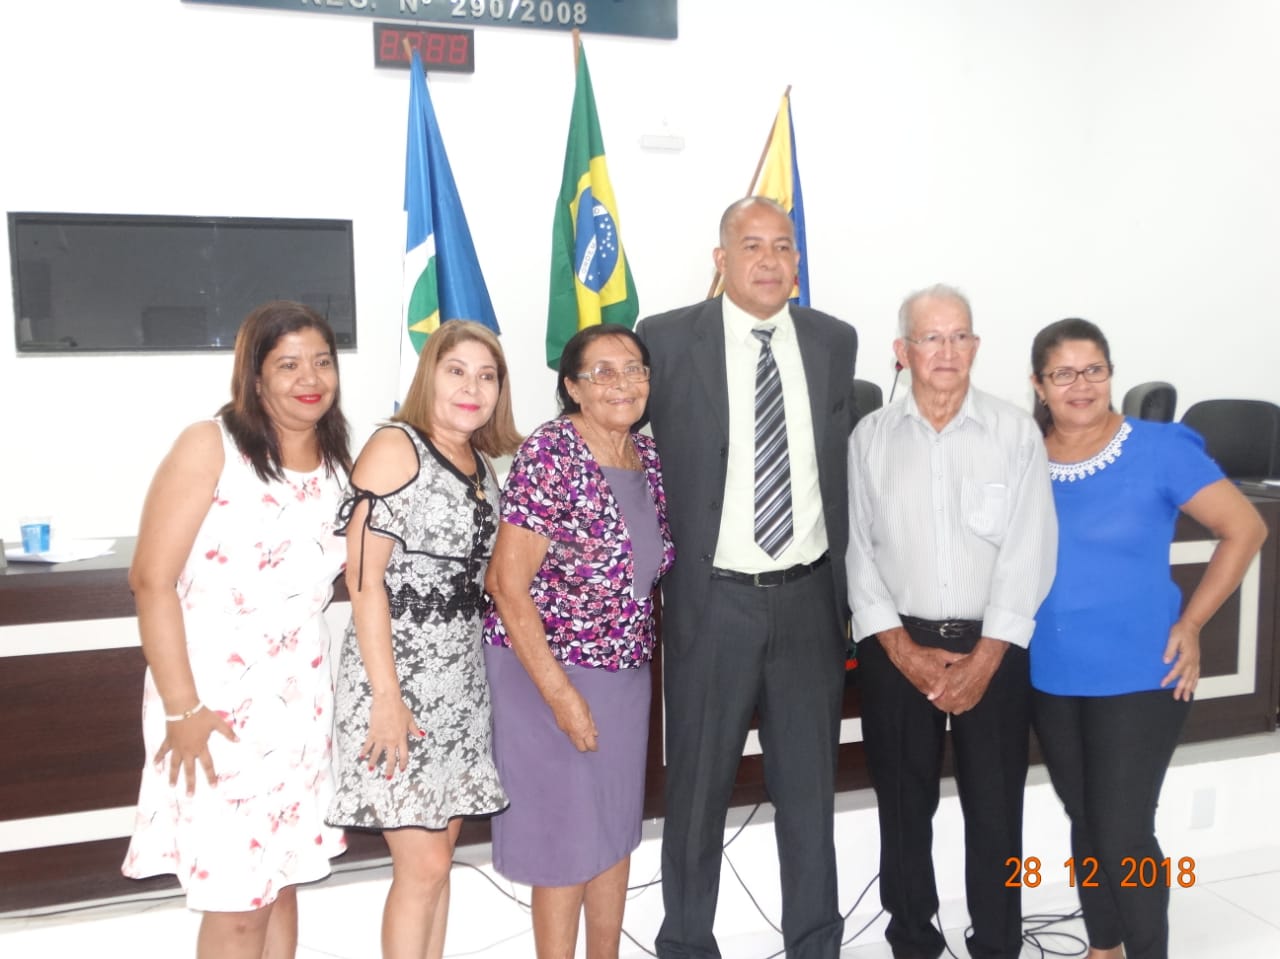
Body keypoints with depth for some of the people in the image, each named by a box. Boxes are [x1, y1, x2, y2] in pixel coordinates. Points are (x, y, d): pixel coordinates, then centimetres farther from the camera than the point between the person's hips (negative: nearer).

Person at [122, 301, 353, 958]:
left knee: (281, 885, 14)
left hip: (301, 701, 5)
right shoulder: (210, 447, -9)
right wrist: (182, 708, -16)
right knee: (237, 904, 1)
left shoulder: (339, 466, 7)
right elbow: (152, 581, -13)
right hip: (214, 700, -5)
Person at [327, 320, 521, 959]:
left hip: (461, 674, 7)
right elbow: (364, 578, -15)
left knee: (440, 853, 13)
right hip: (398, 673, -7)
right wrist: (385, 697, -19)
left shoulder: (481, 463, 12)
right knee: (424, 865, -4)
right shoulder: (395, 446, -9)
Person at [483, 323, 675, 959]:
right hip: (549, 669, -7)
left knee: (617, 825, 17)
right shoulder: (549, 455, -18)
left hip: (626, 672, 7)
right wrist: (561, 694, -20)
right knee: (566, 834, 6)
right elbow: (509, 585, -19)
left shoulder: (648, 455, 3)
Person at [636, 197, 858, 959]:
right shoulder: (666, 340, -5)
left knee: (810, 787, 15)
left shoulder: (835, 341, 5)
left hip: (809, 599, 3)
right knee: (698, 789, 11)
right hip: (711, 601, -2)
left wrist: (843, 575, 10)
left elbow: (843, 462, 12)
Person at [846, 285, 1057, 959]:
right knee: (903, 807, 12)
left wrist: (985, 657, -11)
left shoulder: (1017, 434, -2)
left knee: (995, 809, 8)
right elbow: (857, 550, -1)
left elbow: (1028, 552, -6)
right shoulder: (870, 437, 2)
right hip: (897, 646, 1)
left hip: (993, 646, -1)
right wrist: (903, 649, -8)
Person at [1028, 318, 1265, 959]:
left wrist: (1190, 623, -9)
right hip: (1050, 679, 4)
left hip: (1136, 676, -4)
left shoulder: (1158, 449, -11)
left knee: (1122, 836, -3)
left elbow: (1246, 529, -6)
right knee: (1084, 822, 18)